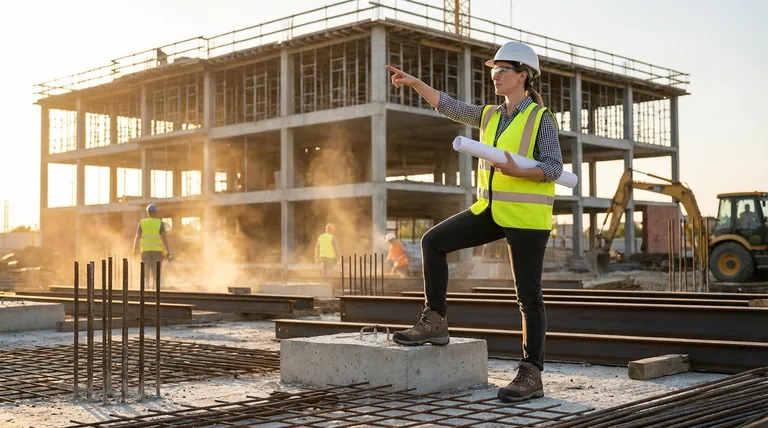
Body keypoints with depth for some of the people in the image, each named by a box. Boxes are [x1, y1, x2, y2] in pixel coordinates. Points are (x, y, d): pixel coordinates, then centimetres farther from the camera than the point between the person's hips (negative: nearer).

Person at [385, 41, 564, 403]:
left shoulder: (541, 118, -6)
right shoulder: (490, 115, 14)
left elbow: (553, 168, -12)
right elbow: (449, 107, 13)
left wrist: (516, 170, -28)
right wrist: (415, 83, 4)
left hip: (527, 215, -7)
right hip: (491, 210, 7)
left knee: (528, 295, -3)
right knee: (433, 241, -3)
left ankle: (531, 374, 3)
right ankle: (435, 322, 4)